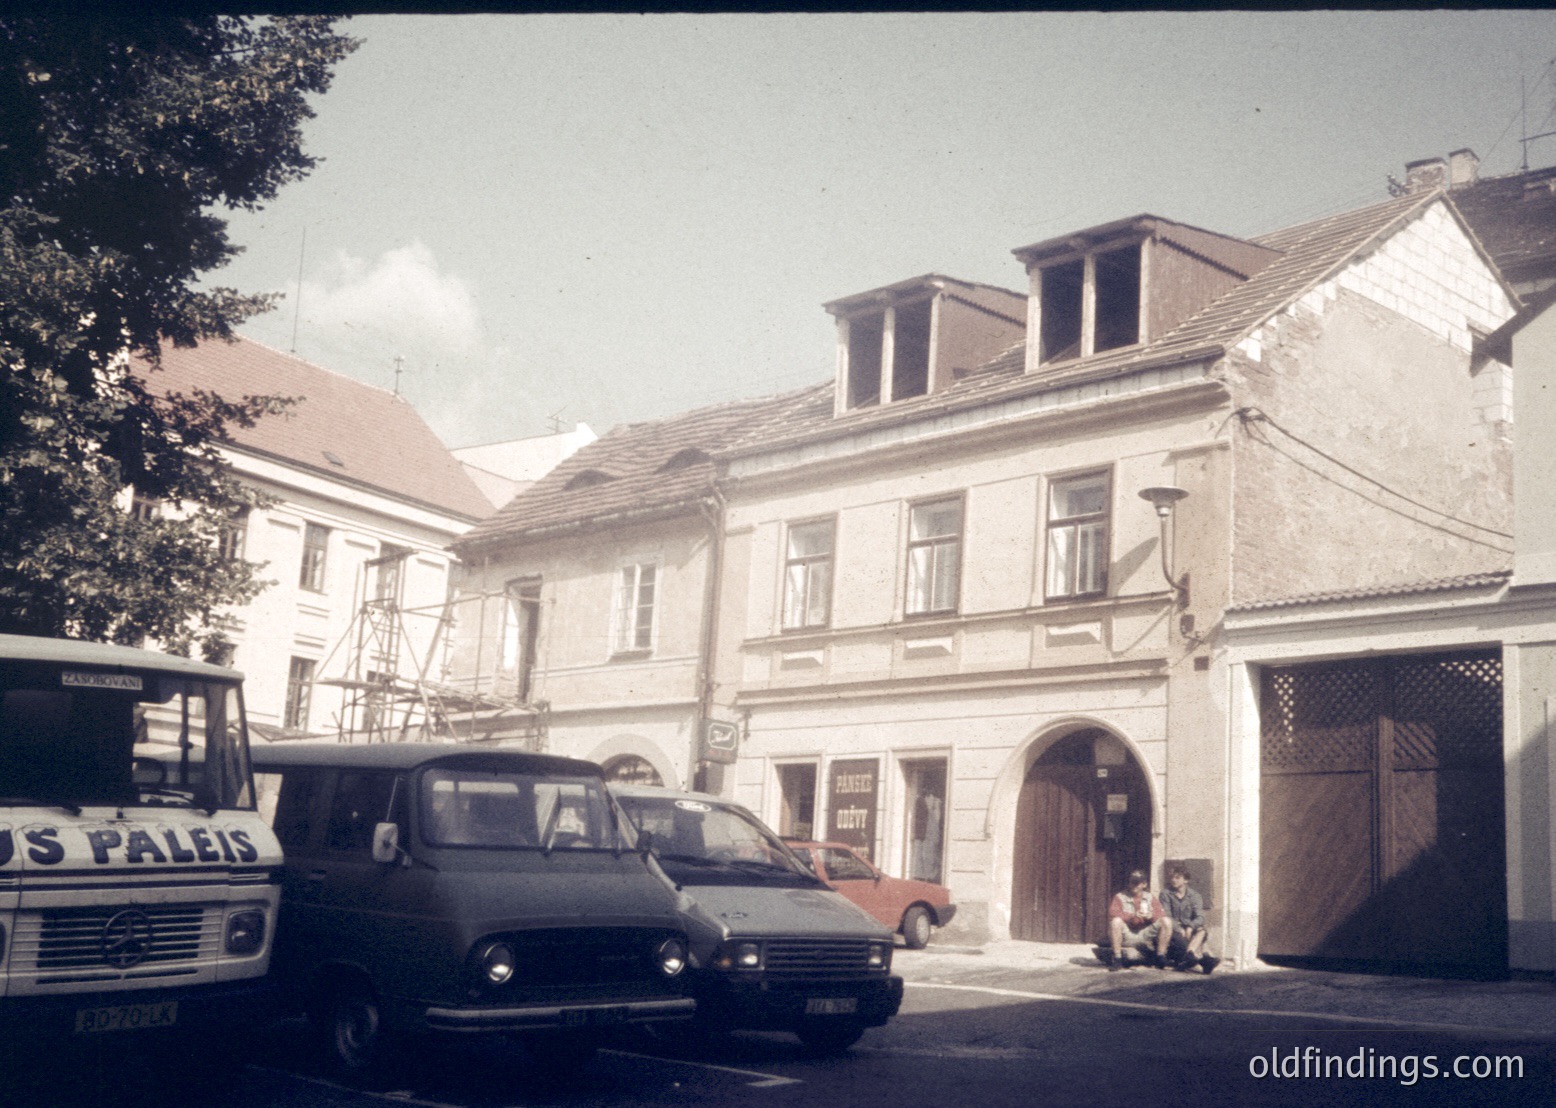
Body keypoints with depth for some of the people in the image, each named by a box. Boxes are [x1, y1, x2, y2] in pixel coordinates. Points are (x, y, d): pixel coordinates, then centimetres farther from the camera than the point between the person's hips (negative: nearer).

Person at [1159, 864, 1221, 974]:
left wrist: (1190, 927, -25)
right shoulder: (1166, 894, 8)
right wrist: (1179, 930, -23)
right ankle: (1203, 958, -58)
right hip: (1174, 930, -2)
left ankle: (1188, 955, -56)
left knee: (1203, 930, -30)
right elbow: (1166, 916, -6)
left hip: (1190, 930, 2)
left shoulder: (1195, 896, 13)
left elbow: (1200, 917, -3)